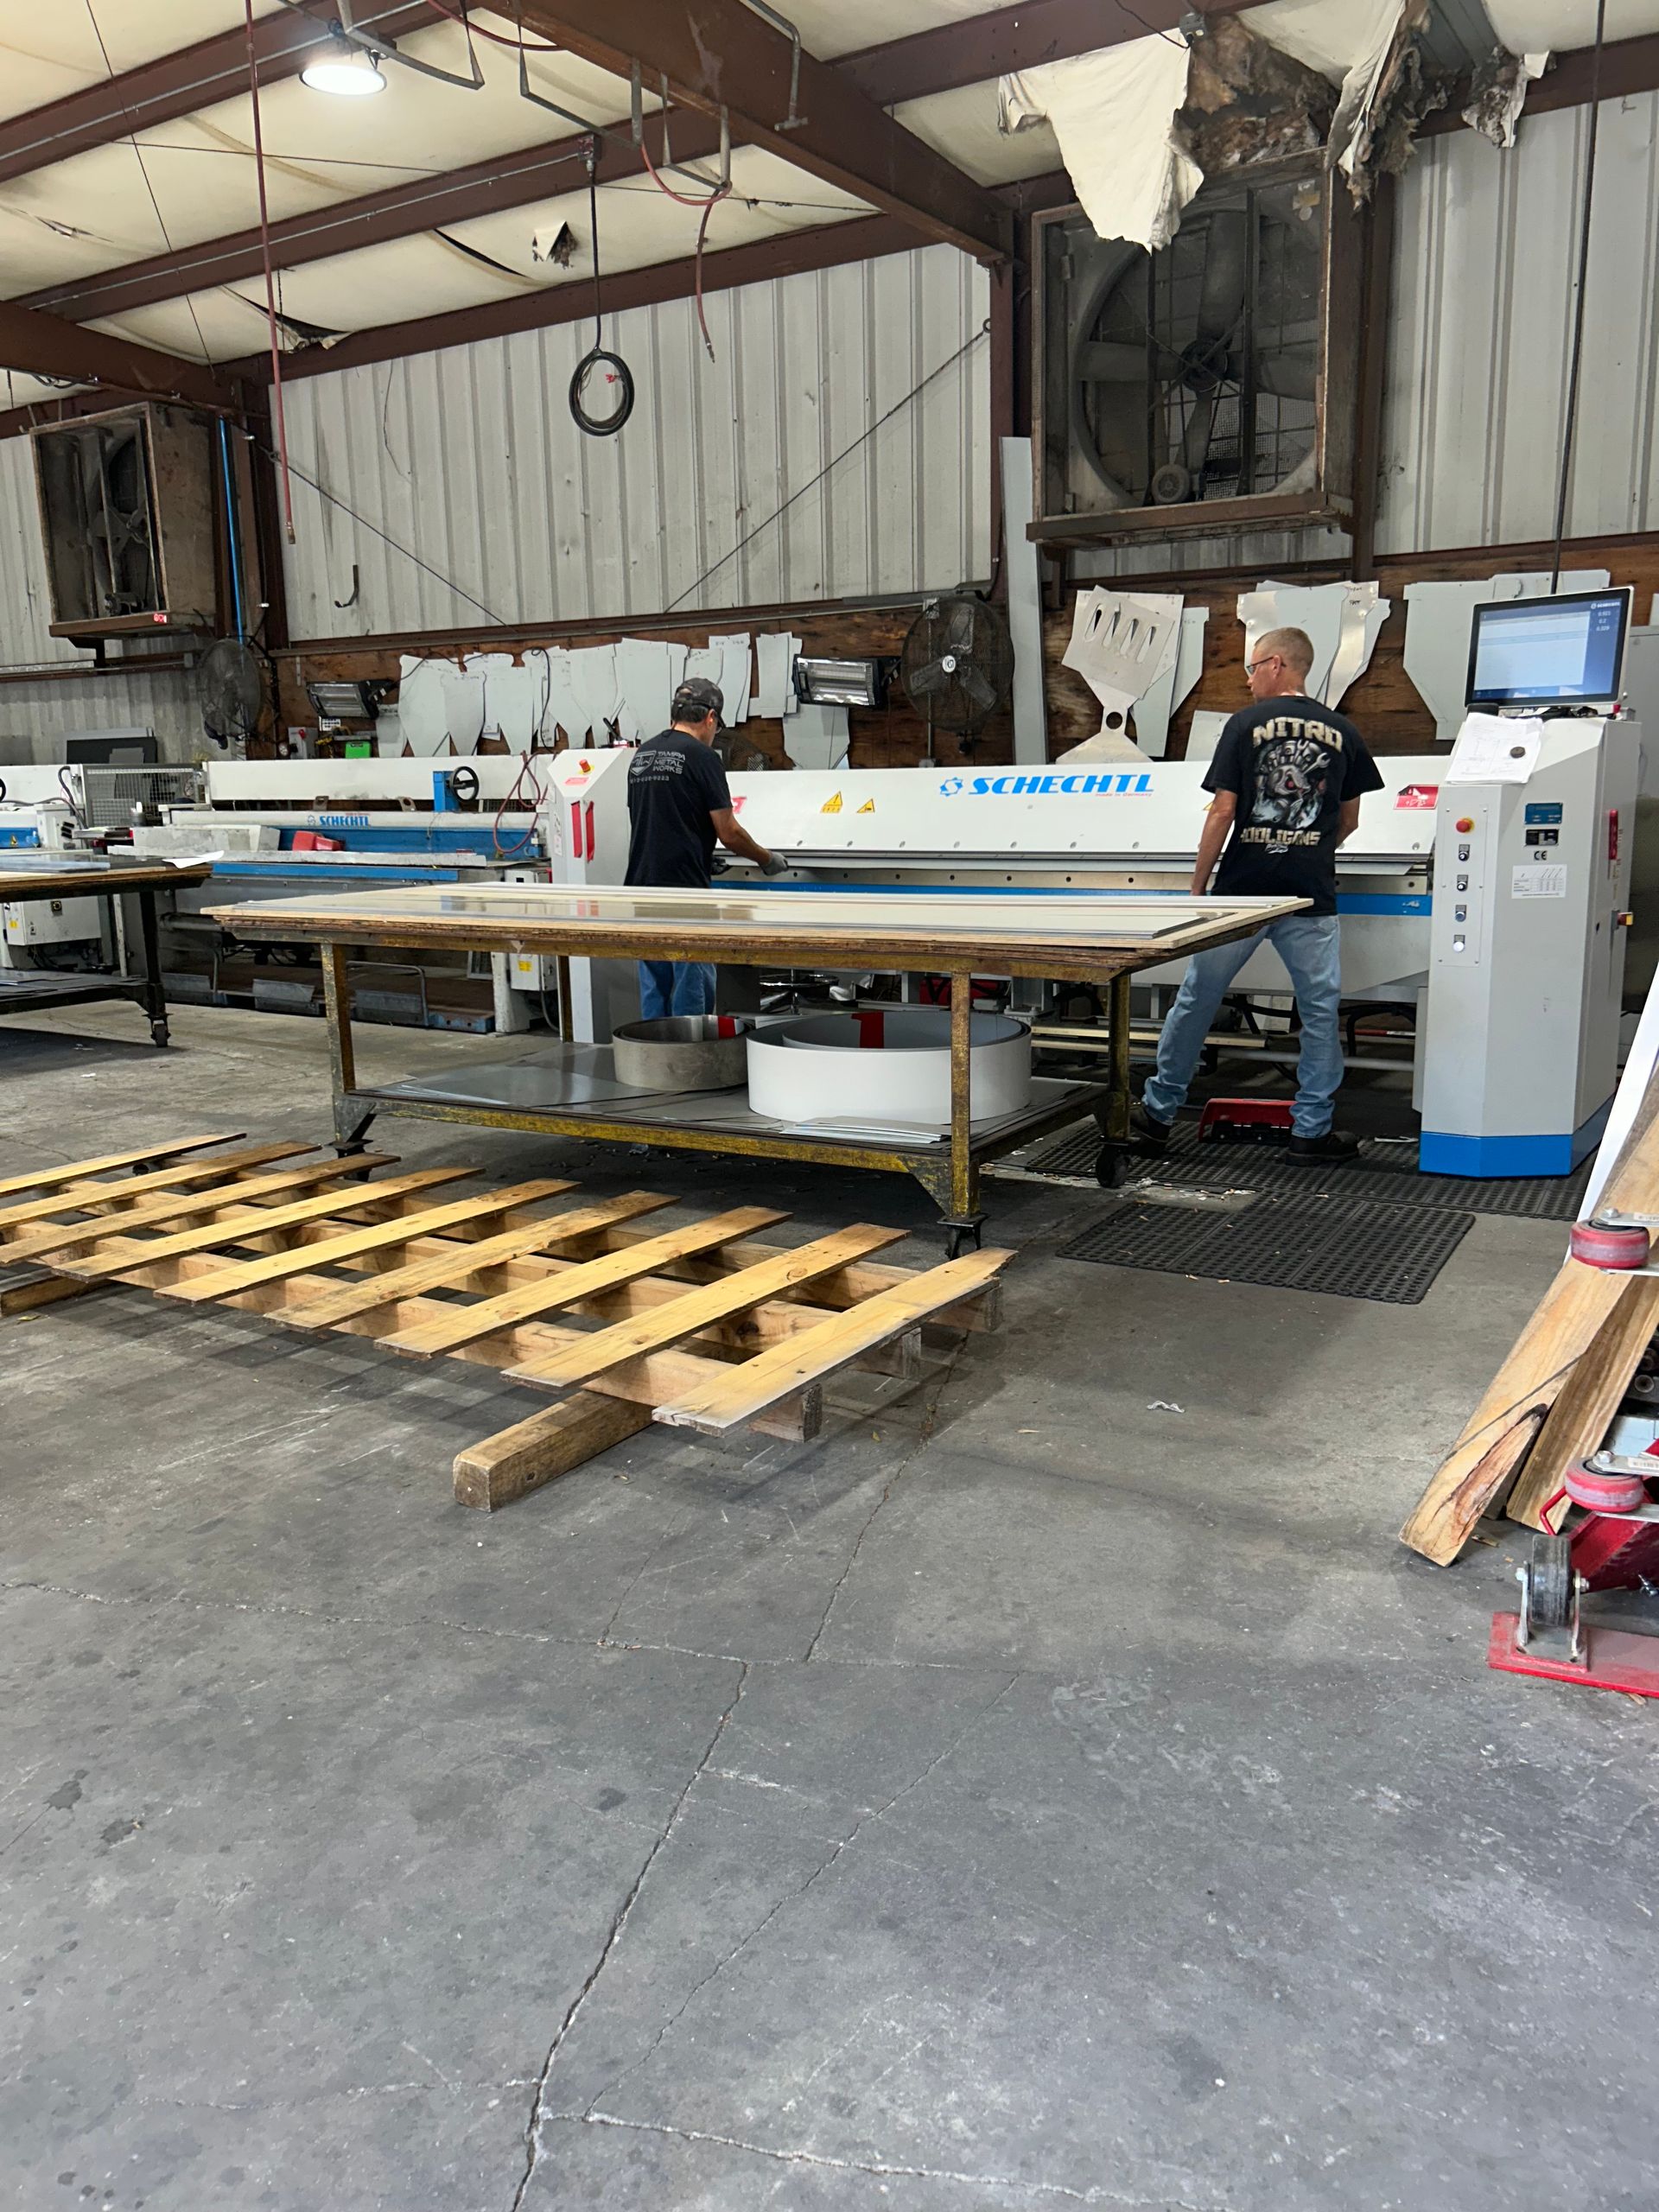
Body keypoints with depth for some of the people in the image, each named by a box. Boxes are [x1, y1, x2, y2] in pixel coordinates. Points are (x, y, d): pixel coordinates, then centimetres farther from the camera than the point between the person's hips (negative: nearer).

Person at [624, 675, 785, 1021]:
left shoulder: (641, 755, 13)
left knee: (653, 989, 11)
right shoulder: (700, 756, -9)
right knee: (692, 992, -1)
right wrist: (767, 860, 8)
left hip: (642, 885, 7)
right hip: (684, 890, -7)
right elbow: (729, 833, -9)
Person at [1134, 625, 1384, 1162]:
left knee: (1196, 999, 9)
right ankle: (1312, 1128, 11)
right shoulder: (1342, 731, 7)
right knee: (1320, 1008, 8)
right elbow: (1348, 821, 13)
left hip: (1241, 888, -2)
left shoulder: (1246, 725, -3)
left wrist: (1197, 886, 0)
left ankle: (1159, 1109, 18)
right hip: (1311, 894, 2)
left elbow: (1223, 811, -7)